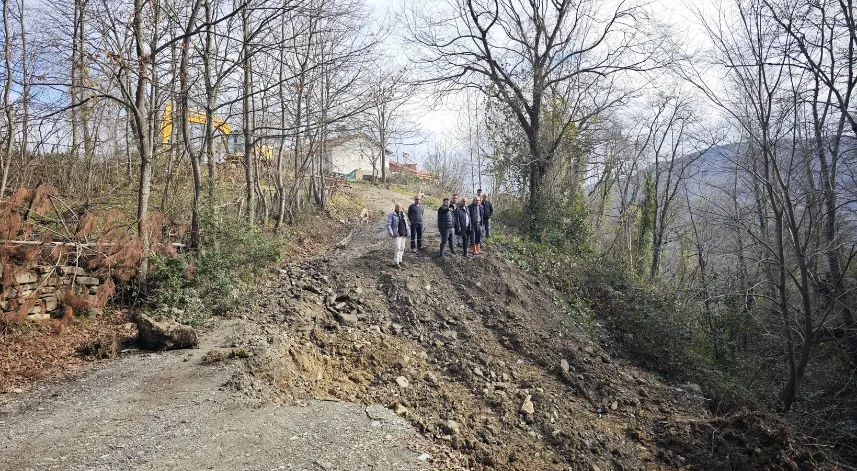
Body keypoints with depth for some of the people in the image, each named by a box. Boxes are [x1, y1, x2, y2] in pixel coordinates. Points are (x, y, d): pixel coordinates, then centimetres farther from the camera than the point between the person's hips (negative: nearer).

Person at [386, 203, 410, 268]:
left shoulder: (403, 214, 14)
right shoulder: (391, 215, -5)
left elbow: (406, 223, 22)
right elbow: (388, 224, -10)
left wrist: (408, 231, 14)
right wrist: (391, 233, -18)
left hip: (403, 234, 6)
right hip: (397, 234, -6)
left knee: (402, 248, 8)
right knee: (397, 248, -12)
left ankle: (400, 261, 18)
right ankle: (396, 263, -10)